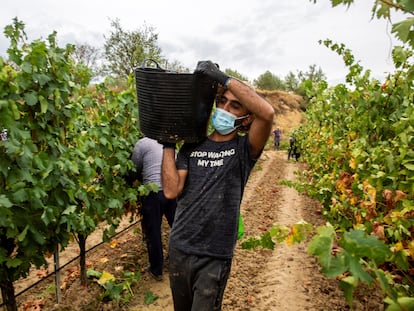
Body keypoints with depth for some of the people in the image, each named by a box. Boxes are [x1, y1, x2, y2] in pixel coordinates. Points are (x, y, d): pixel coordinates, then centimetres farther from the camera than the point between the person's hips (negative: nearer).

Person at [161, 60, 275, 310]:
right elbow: (171, 191, -8)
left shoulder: (244, 149, -6)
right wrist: (168, 142, -10)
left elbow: (268, 112, -26)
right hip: (179, 248, 4)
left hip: (214, 256, -4)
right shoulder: (192, 146, 3)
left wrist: (222, 77, -24)